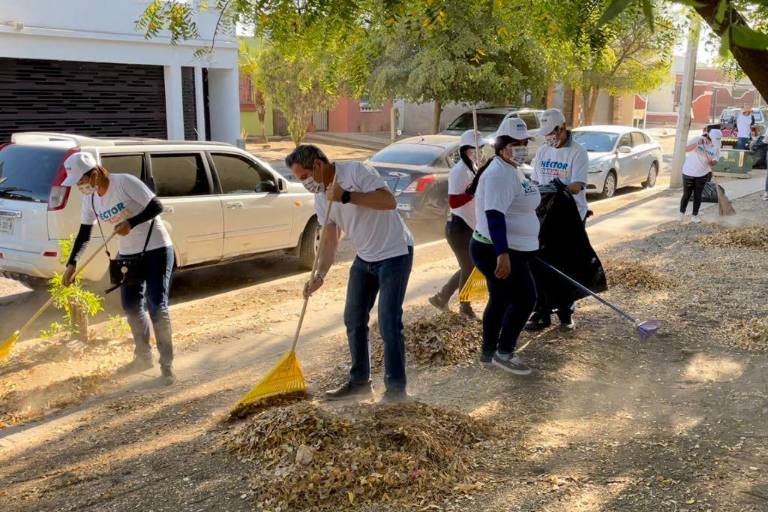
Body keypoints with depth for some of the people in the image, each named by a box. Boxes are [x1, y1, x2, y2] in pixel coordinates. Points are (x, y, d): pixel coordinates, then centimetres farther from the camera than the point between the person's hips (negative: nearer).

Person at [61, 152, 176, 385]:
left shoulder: (125, 182, -18)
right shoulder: (90, 200, 2)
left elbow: (157, 207, -19)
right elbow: (84, 234, 7)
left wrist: (131, 223, -29)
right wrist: (71, 264, -1)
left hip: (156, 249, -7)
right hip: (128, 254, 7)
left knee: (157, 306, -10)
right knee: (131, 306, 10)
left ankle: (166, 365, -1)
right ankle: (143, 357, 30)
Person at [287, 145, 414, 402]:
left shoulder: (356, 171, -19)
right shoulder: (321, 198, 4)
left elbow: (389, 201, -29)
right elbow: (330, 239, 4)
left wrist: (346, 196, -33)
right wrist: (319, 275, -9)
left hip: (395, 253, -8)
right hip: (365, 257, 8)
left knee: (389, 324, -9)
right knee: (354, 320, 12)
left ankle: (396, 389, 3)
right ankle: (360, 381, 27)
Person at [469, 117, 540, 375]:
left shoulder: (513, 170, 14)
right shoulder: (500, 173, -20)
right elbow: (494, 215, -29)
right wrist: (503, 254, -35)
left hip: (506, 250, 10)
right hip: (498, 252, -10)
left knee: (500, 299, 16)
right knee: (525, 298, -5)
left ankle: (489, 352, 27)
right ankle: (504, 353, 5)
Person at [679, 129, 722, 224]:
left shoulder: (716, 147, -5)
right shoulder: (697, 139, -17)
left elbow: (715, 160, 3)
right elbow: (686, 149, -30)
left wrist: (712, 163, -21)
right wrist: (697, 143, -45)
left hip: (703, 174, 3)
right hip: (689, 172, -3)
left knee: (698, 195, 4)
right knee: (687, 194, 7)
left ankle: (695, 216, 14)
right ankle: (682, 213, 25)